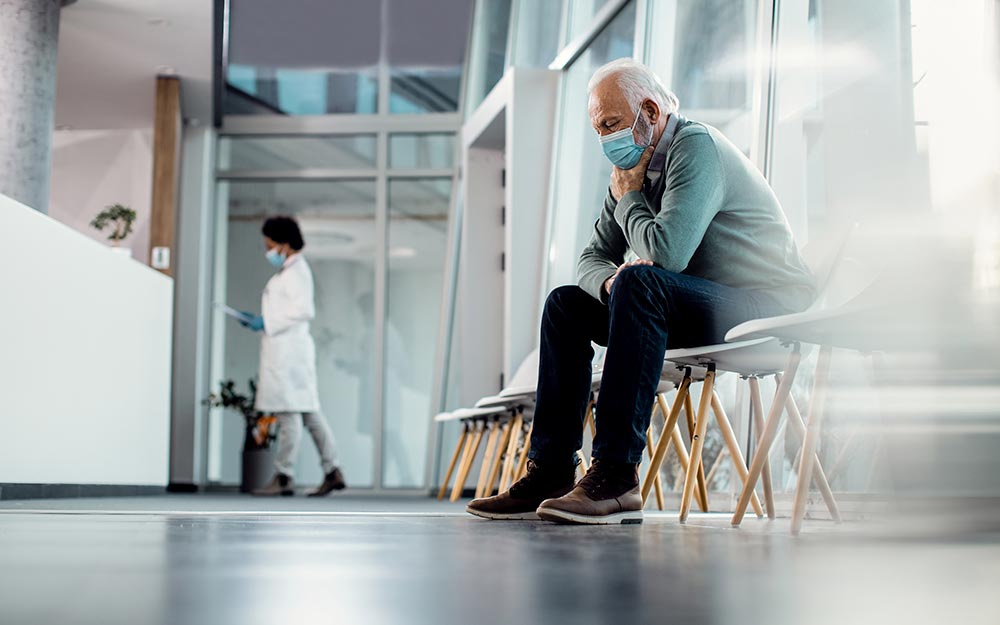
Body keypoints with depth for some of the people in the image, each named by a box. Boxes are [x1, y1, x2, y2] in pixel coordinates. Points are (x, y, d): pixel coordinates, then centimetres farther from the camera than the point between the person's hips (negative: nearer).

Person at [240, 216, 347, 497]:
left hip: (289, 351, -10)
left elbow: (304, 310, -20)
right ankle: (332, 472, 11)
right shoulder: (288, 271, 20)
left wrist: (267, 323, -16)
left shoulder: (296, 271, -10)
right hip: (285, 351, 10)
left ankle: (283, 478, -4)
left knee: (289, 414, -7)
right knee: (309, 413, 9)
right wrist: (259, 320, 13)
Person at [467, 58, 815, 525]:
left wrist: (628, 196, -10)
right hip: (696, 309, 9)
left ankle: (616, 477, -35)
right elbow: (591, 259, 10)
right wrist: (610, 281, -15)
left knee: (641, 282, -34)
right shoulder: (634, 167, 11)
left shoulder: (696, 146, -16)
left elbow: (667, 252, -30)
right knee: (567, 303, 6)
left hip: (765, 308, -9)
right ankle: (549, 474, -2)